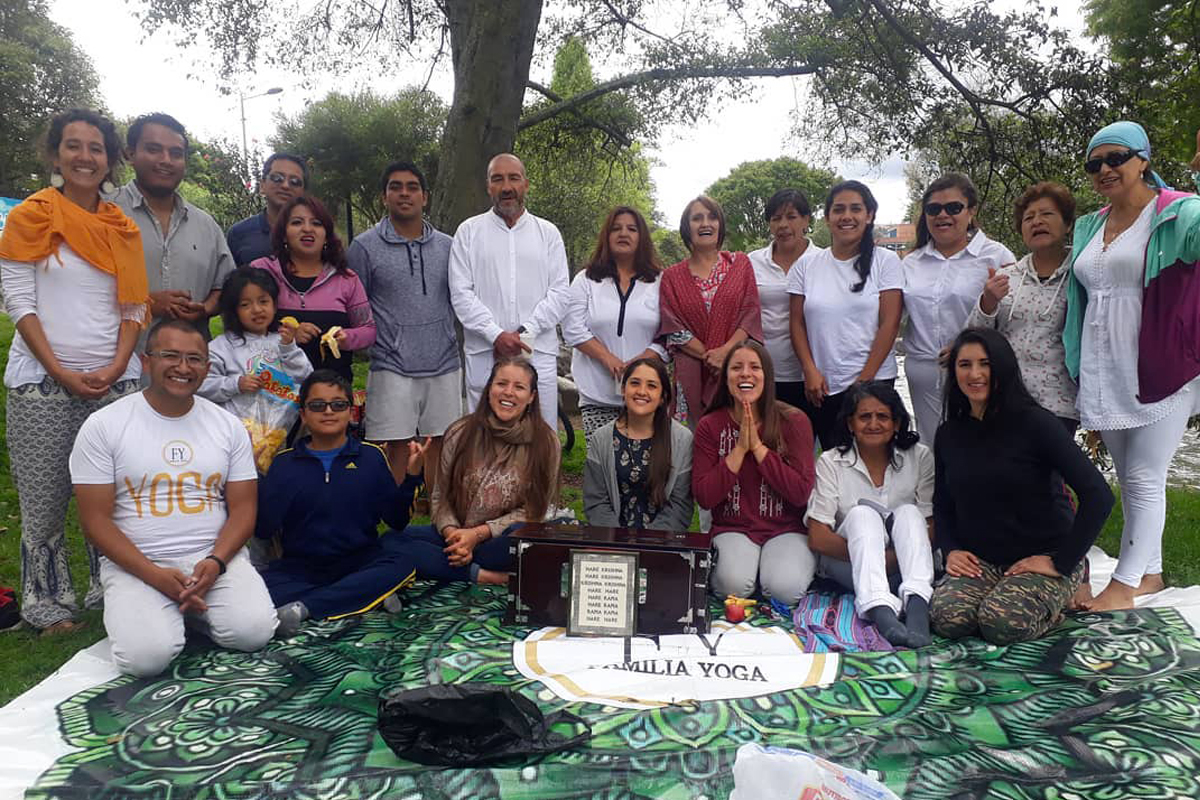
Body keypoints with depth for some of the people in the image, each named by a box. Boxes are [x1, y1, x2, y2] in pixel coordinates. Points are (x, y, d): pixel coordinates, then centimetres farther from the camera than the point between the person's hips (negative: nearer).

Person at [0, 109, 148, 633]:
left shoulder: (123, 227, 12)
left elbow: (134, 306, 9)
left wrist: (117, 367, -5)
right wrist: (62, 373, -11)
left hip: (115, 380, 3)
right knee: (44, 499, 3)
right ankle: (49, 605, 17)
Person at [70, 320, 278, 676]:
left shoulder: (228, 426, 6)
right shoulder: (103, 426, -1)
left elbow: (243, 509, 5)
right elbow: (95, 519, -4)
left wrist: (215, 562, -14)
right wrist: (155, 575, -15)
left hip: (216, 556, 2)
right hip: (134, 563, -1)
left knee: (254, 631, -22)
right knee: (146, 656, -26)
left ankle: (194, 607, 10)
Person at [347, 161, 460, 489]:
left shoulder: (447, 246, 11)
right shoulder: (365, 246, 1)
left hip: (444, 366, 3)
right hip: (392, 368, -3)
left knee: (441, 447, 9)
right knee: (396, 451, -1)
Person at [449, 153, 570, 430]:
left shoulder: (548, 233, 11)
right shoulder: (469, 231, 8)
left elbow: (560, 292, 4)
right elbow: (461, 293, -1)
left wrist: (526, 332, -9)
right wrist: (496, 335, -12)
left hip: (538, 353, 1)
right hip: (484, 354, -1)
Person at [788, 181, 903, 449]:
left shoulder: (886, 261, 0)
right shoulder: (807, 266, 6)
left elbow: (889, 324, -5)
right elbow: (797, 324, 6)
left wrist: (864, 380, -9)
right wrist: (810, 371, -6)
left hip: (872, 382, -2)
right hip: (821, 387, 2)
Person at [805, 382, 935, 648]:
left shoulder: (919, 457, 0)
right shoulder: (831, 463, -5)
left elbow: (932, 528, -7)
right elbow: (818, 539, -12)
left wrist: (890, 557, -24)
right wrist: (873, 554, -23)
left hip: (903, 565, 2)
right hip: (848, 564, -1)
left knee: (908, 512, -24)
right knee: (863, 512, -28)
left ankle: (917, 606, -45)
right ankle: (880, 610, -49)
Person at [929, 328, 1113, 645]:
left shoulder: (1034, 422, -12)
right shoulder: (949, 434, 5)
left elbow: (1098, 495, -17)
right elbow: (942, 506, 14)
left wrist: (1060, 562, -17)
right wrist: (950, 550, -5)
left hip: (1042, 559, -3)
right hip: (981, 561, 4)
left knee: (1003, 623, -29)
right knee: (946, 616, -24)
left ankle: (1058, 600, 3)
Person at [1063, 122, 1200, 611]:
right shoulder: (1089, 228, 16)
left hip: (1159, 370, -6)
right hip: (1103, 373, 7)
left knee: (1145, 478, 0)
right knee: (1130, 478, 14)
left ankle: (1126, 582, 8)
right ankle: (1150, 573, 26)